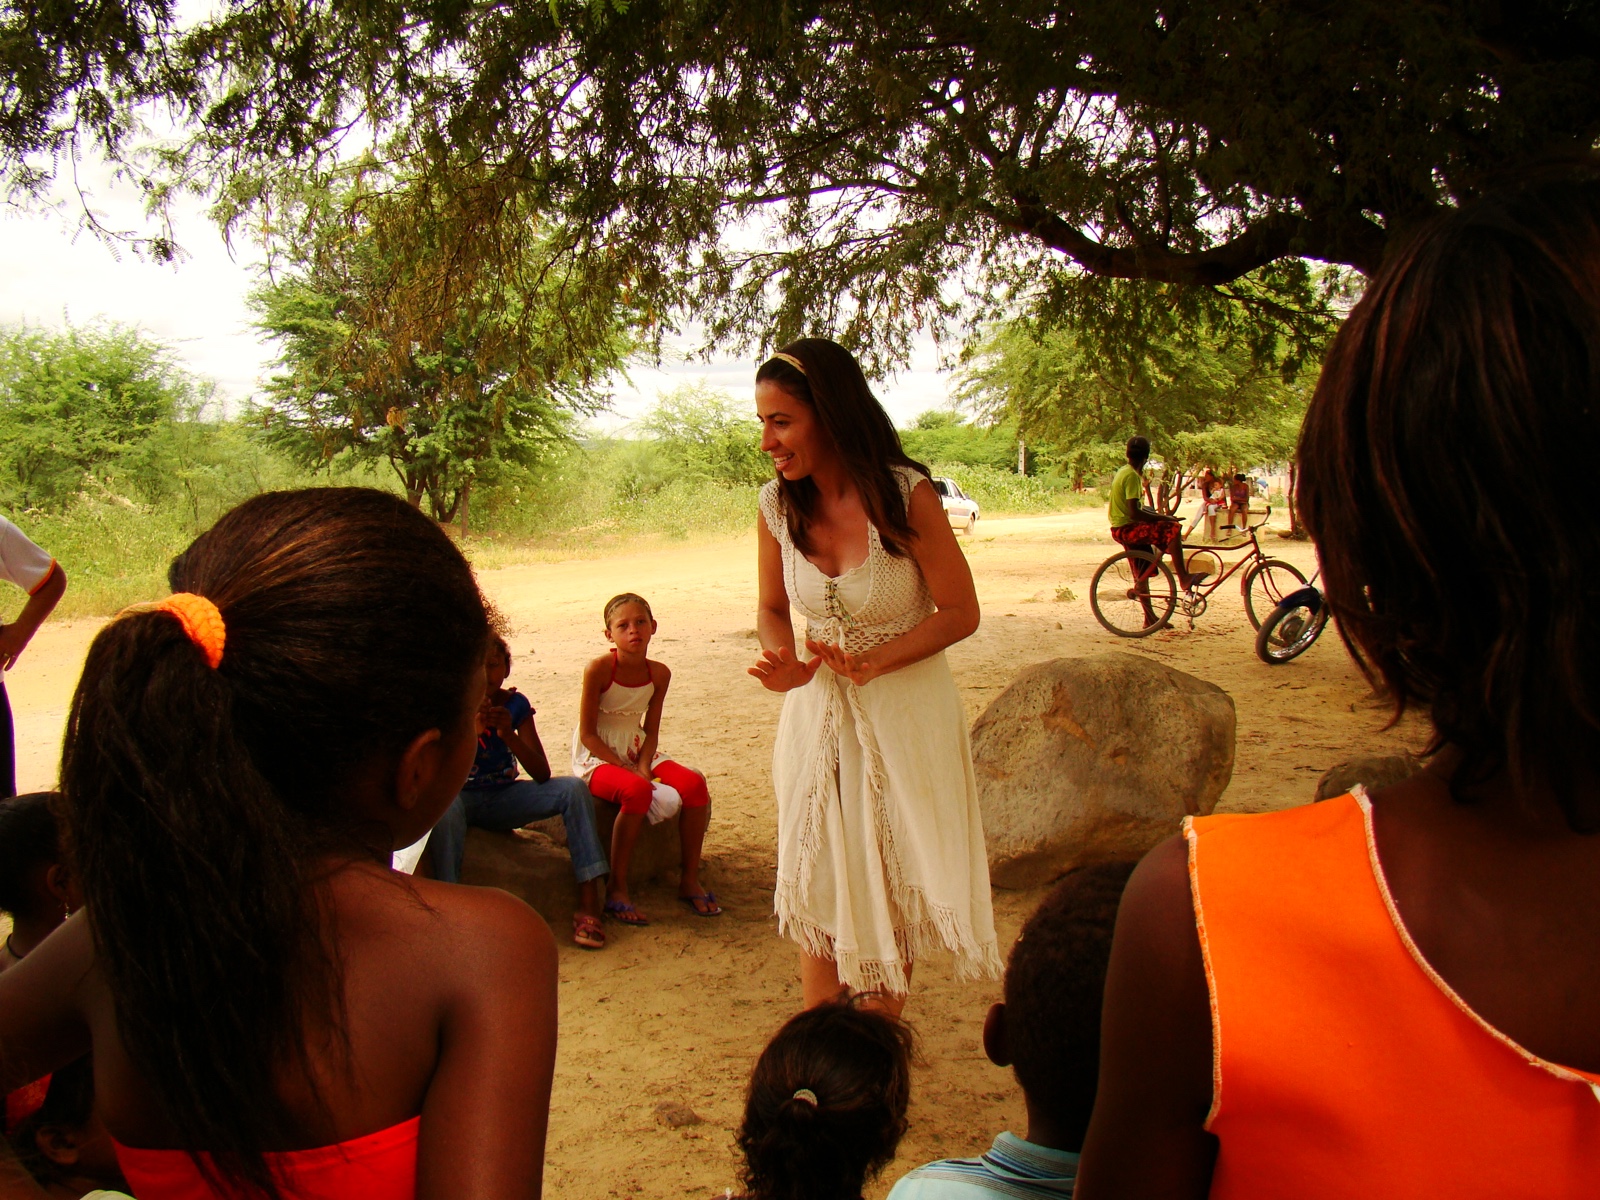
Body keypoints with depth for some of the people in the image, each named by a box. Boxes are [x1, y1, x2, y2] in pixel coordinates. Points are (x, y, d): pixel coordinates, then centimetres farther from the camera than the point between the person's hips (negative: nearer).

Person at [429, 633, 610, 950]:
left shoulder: (515, 704, -4)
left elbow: (542, 774, -10)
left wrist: (508, 734, -26)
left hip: (504, 799, 3)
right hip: (463, 797, -3)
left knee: (573, 789, -20)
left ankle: (588, 905, -24)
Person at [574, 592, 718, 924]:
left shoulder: (659, 673, -2)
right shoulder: (599, 670, -18)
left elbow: (650, 732, 3)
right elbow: (587, 734, -15)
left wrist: (643, 768, -16)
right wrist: (628, 771, -22)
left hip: (637, 752, 6)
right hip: (597, 758, -6)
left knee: (695, 784, -17)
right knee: (637, 791, -36)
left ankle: (690, 881, -1)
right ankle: (617, 890, -21)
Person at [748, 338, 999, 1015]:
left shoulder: (904, 495, -19)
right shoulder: (777, 507, -7)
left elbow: (960, 613, -12)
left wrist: (875, 661, -25)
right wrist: (782, 662, -14)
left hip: (907, 711, -3)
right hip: (819, 711, 3)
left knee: (897, 884, 10)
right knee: (818, 883, 7)